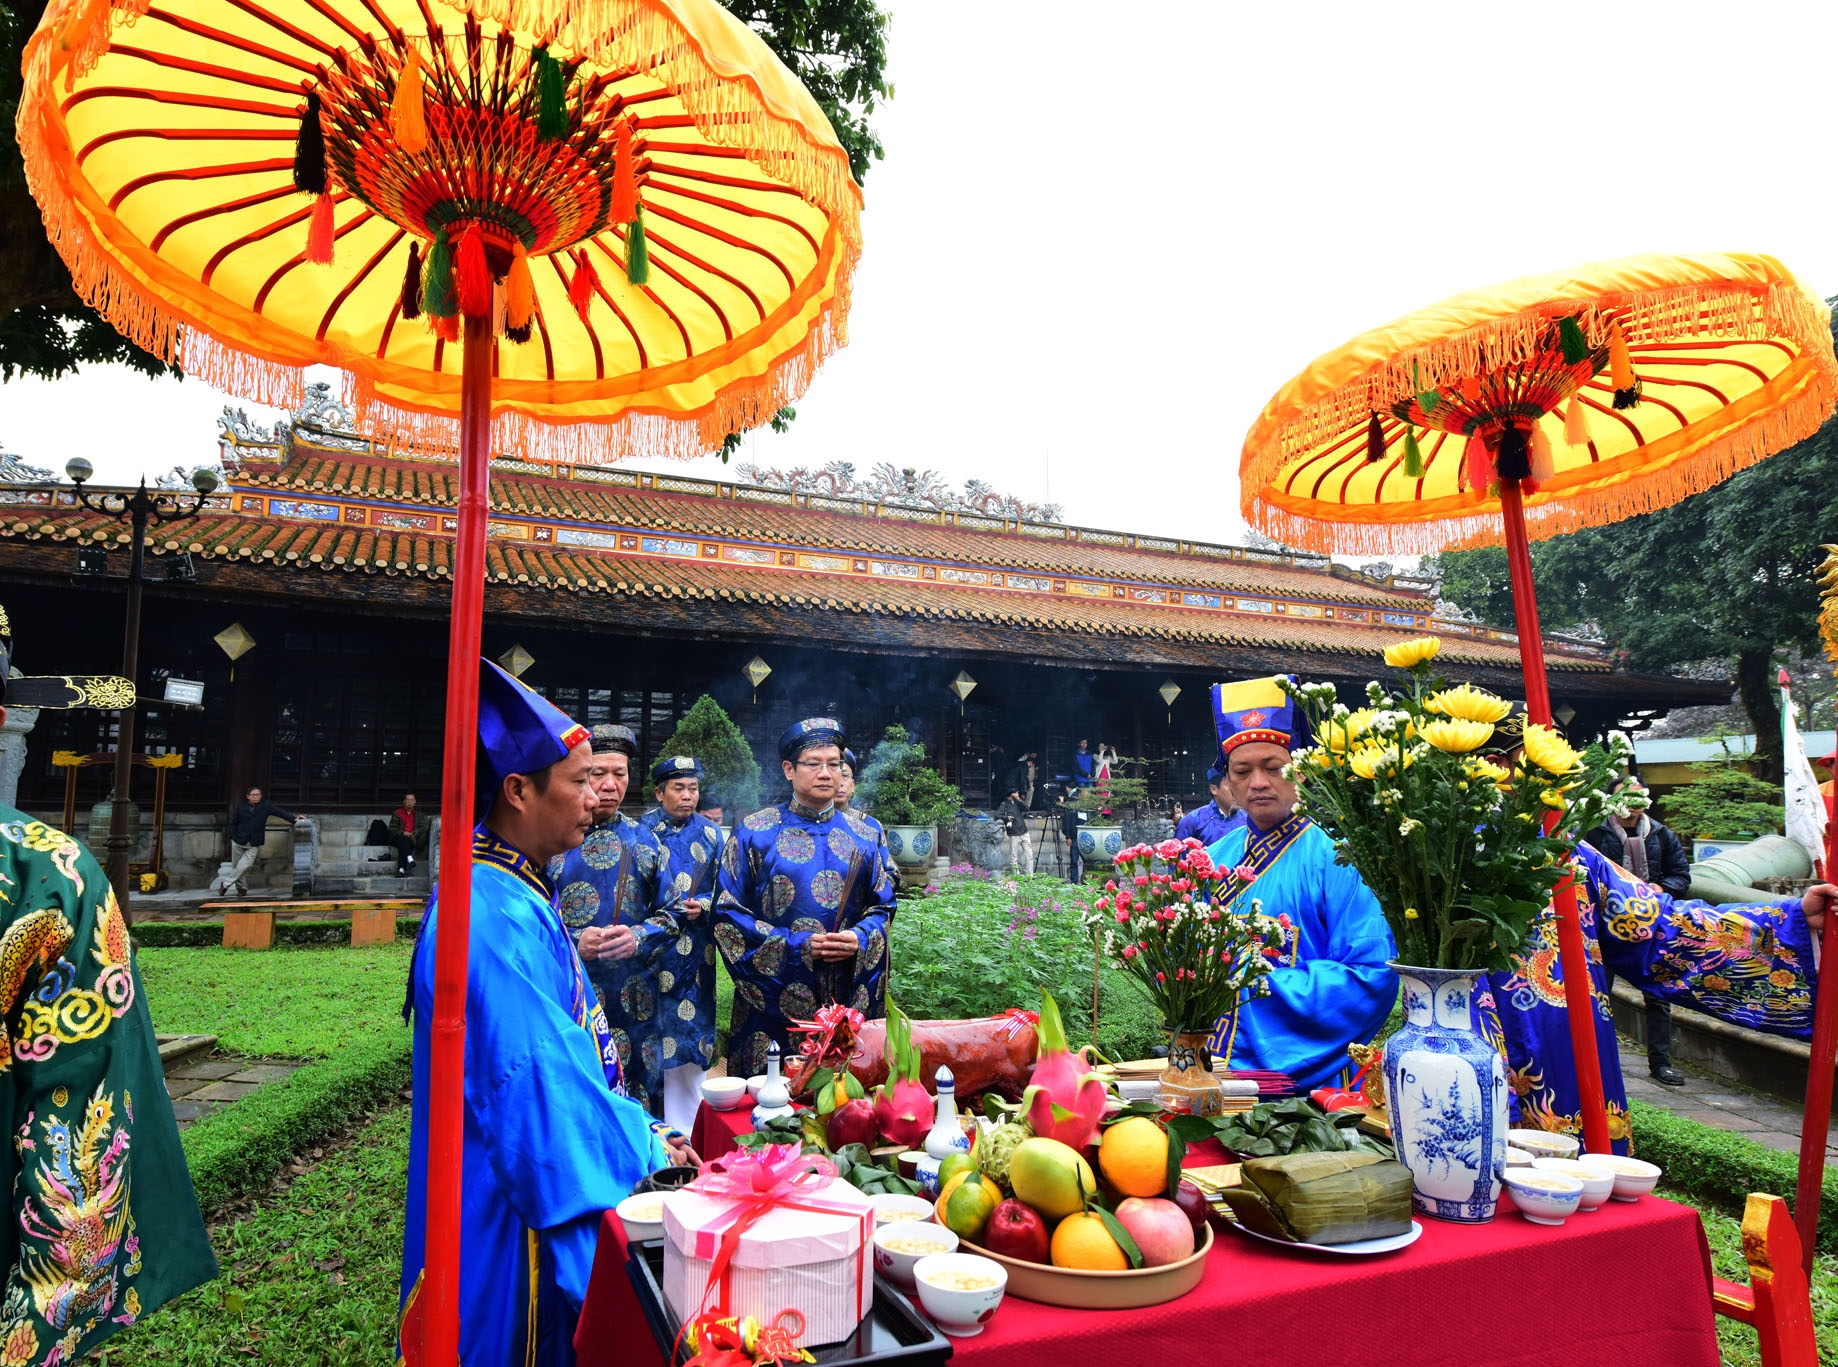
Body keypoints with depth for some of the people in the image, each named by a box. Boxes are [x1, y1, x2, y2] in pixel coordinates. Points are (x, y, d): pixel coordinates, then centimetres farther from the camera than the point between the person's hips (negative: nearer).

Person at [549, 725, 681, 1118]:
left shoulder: (643, 841, 9)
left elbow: (673, 912, 9)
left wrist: (639, 938, -11)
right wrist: (572, 943, -18)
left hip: (635, 1002, 3)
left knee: (637, 1105, 10)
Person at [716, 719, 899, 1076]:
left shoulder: (866, 833, 8)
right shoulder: (753, 833, 0)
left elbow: (883, 905, 10)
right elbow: (727, 913, -3)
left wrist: (859, 938, -11)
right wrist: (794, 946, -12)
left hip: (849, 997, 2)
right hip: (771, 998, -2)